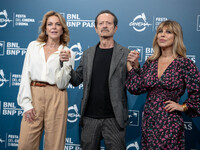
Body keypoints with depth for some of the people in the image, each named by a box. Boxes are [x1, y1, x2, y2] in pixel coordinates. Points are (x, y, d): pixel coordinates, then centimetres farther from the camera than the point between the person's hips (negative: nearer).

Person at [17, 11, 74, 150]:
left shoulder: (68, 53, 5)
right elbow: (26, 75, 5)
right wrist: (26, 103, -4)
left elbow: (62, 84, -1)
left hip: (56, 98, -1)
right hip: (34, 95, 1)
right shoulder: (33, 46, 10)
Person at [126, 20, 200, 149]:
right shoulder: (150, 62, 6)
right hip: (148, 120, 5)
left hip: (169, 123, -5)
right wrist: (134, 66, -3)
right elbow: (137, 89, 2)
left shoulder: (185, 64, -9)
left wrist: (184, 107, -4)